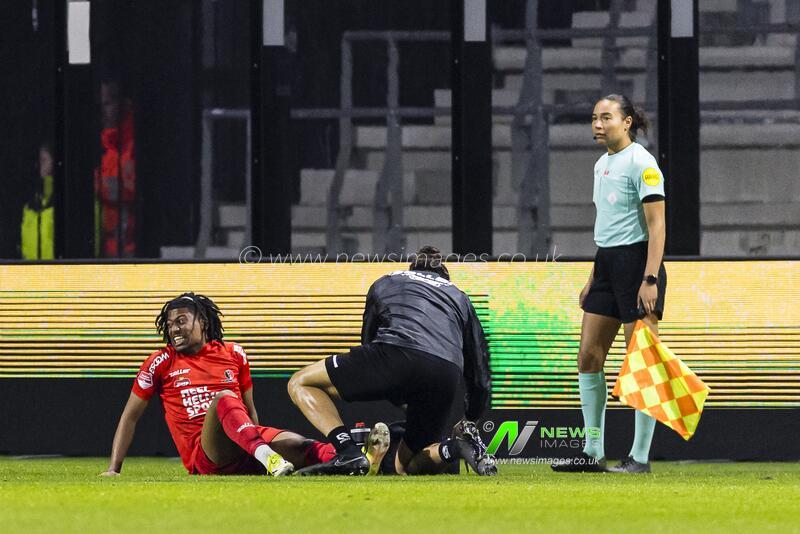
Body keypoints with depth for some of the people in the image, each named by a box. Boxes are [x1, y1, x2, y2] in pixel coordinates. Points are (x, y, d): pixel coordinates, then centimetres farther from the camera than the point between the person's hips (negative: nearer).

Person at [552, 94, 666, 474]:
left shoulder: (641, 163, -10)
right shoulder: (602, 164, 16)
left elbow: (656, 225, -15)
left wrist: (650, 279, -22)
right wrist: (593, 279, 22)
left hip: (637, 262, -9)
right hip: (607, 264, 9)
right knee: (589, 356, 6)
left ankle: (640, 457, -2)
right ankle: (592, 453, 11)